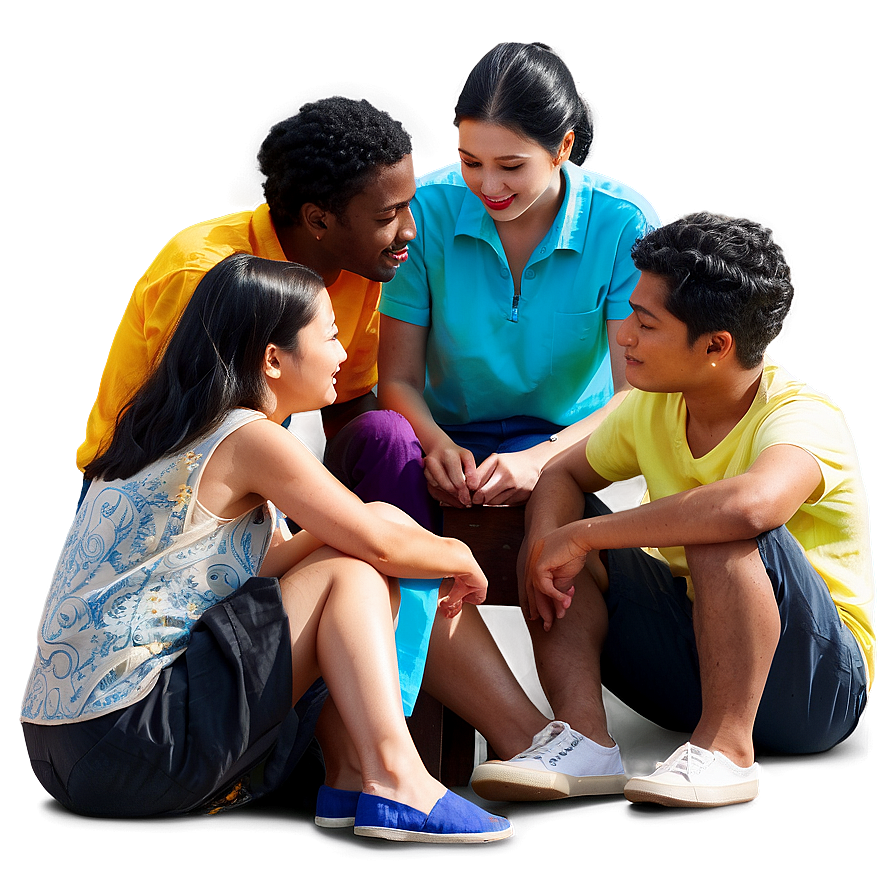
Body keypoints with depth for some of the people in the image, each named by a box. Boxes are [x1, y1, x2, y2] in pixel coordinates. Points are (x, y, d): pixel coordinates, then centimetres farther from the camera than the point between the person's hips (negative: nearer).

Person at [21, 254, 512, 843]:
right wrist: (460, 557, 11)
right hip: (131, 741, -9)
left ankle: (352, 779, 7)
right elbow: (380, 543, -8)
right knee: (349, 569, -4)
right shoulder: (249, 438, -10)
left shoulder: (176, 435, 17)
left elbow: (263, 562, 19)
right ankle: (393, 782, -11)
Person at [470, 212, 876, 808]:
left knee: (723, 534, -34)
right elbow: (564, 474, 14)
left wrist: (579, 536, -36)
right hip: (697, 652, 8)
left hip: (816, 682, -7)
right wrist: (545, 537, -13)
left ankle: (727, 747, -26)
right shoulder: (653, 409, 0)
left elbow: (752, 503, -46)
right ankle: (584, 736, -19)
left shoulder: (803, 418, -23)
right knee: (555, 526, -4)